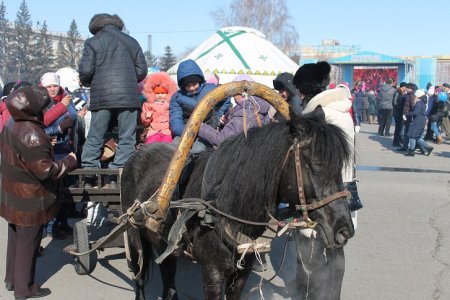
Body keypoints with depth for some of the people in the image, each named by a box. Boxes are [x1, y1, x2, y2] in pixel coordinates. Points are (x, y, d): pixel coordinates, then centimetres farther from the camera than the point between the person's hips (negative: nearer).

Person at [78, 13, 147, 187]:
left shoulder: (93, 42, 5)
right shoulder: (132, 42, 14)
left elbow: (85, 70, -3)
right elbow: (142, 71, 11)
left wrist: (86, 83, 17)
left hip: (101, 97, -1)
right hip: (128, 96, 1)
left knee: (94, 137, 7)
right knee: (127, 138, 5)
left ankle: (88, 176, 7)